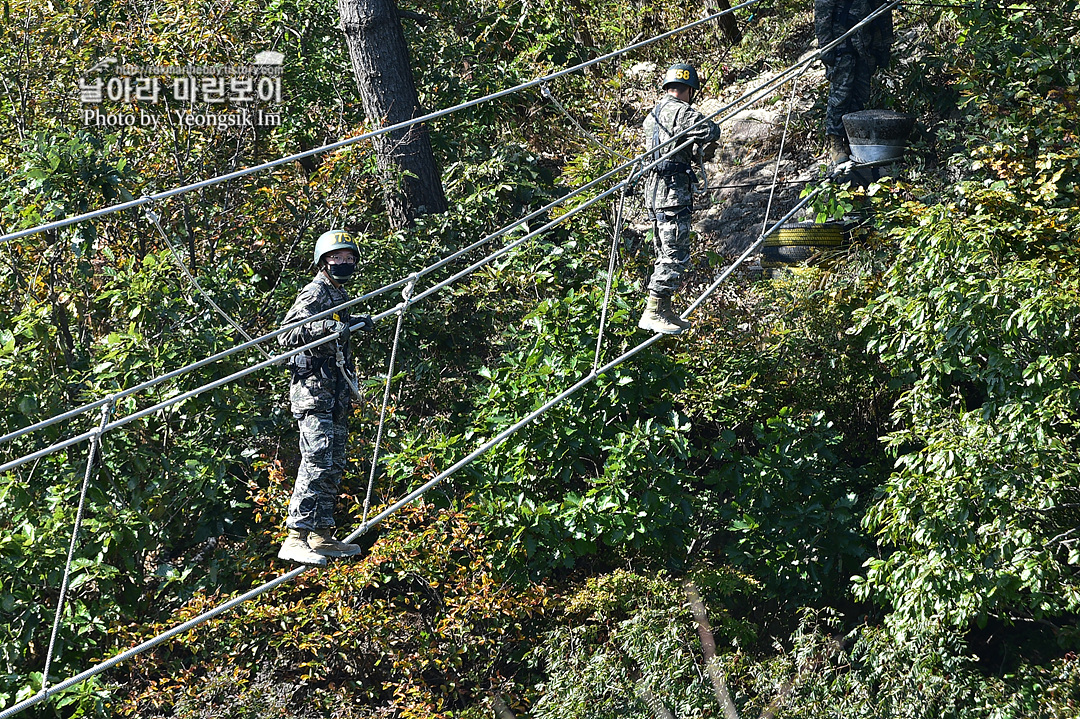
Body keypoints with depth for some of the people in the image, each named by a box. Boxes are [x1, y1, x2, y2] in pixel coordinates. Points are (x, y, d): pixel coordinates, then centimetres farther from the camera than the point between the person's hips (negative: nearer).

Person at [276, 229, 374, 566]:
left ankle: (321, 535, 16)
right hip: (314, 390, -10)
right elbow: (286, 335, -19)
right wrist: (326, 326, -29)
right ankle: (295, 538, -19)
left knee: (334, 466, 10)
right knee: (316, 462, -17)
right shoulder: (315, 293, -8)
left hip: (336, 393, 10)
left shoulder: (340, 296, 21)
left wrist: (356, 323, 25)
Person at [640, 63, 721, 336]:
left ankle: (664, 312, 17)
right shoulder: (681, 111, -11)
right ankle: (653, 313, -13)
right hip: (673, 190, -9)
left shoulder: (652, 114, 18)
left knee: (664, 254, 15)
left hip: (654, 190, 9)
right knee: (676, 255, -9)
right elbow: (712, 131, -18)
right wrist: (699, 141, 4)